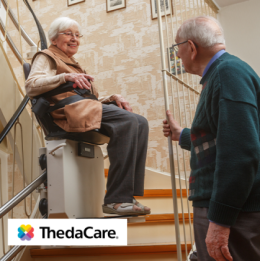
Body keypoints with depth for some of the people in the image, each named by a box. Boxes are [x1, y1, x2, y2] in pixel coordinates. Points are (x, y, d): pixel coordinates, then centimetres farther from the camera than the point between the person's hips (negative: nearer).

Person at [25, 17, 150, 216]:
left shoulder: (74, 65, 36)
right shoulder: (46, 57, 13)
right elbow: (31, 86, -8)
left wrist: (113, 98, 9)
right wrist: (65, 77, -21)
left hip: (87, 110, 8)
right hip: (67, 111, -8)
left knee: (141, 122, -15)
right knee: (127, 120, -29)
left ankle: (127, 196, -24)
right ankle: (116, 199, -32)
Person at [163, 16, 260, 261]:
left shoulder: (229, 71, -14)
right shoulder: (219, 74, 17)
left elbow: (240, 152, -25)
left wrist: (219, 220, -25)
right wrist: (182, 135, 39)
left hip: (232, 212, -10)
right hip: (215, 205, 10)